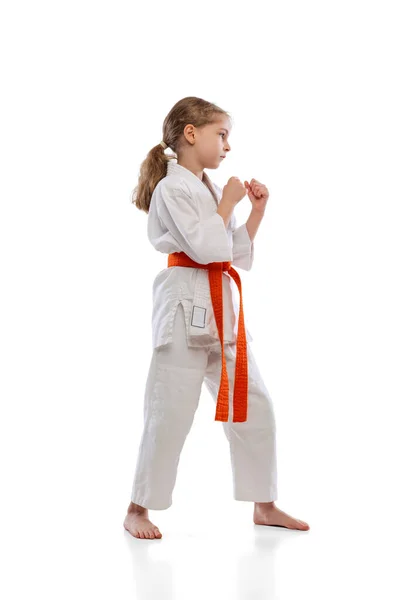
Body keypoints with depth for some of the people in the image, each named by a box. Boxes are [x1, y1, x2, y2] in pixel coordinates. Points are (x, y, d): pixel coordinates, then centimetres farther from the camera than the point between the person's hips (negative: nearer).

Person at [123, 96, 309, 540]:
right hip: (186, 306, -8)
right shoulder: (172, 189, -8)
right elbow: (207, 246, -19)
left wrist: (257, 210, 12)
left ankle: (264, 506, 20)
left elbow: (237, 255, 20)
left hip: (223, 308, 8)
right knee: (169, 414, -4)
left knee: (254, 407, 9)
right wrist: (227, 203, -6)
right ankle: (138, 510, 10)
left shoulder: (209, 189, 18)